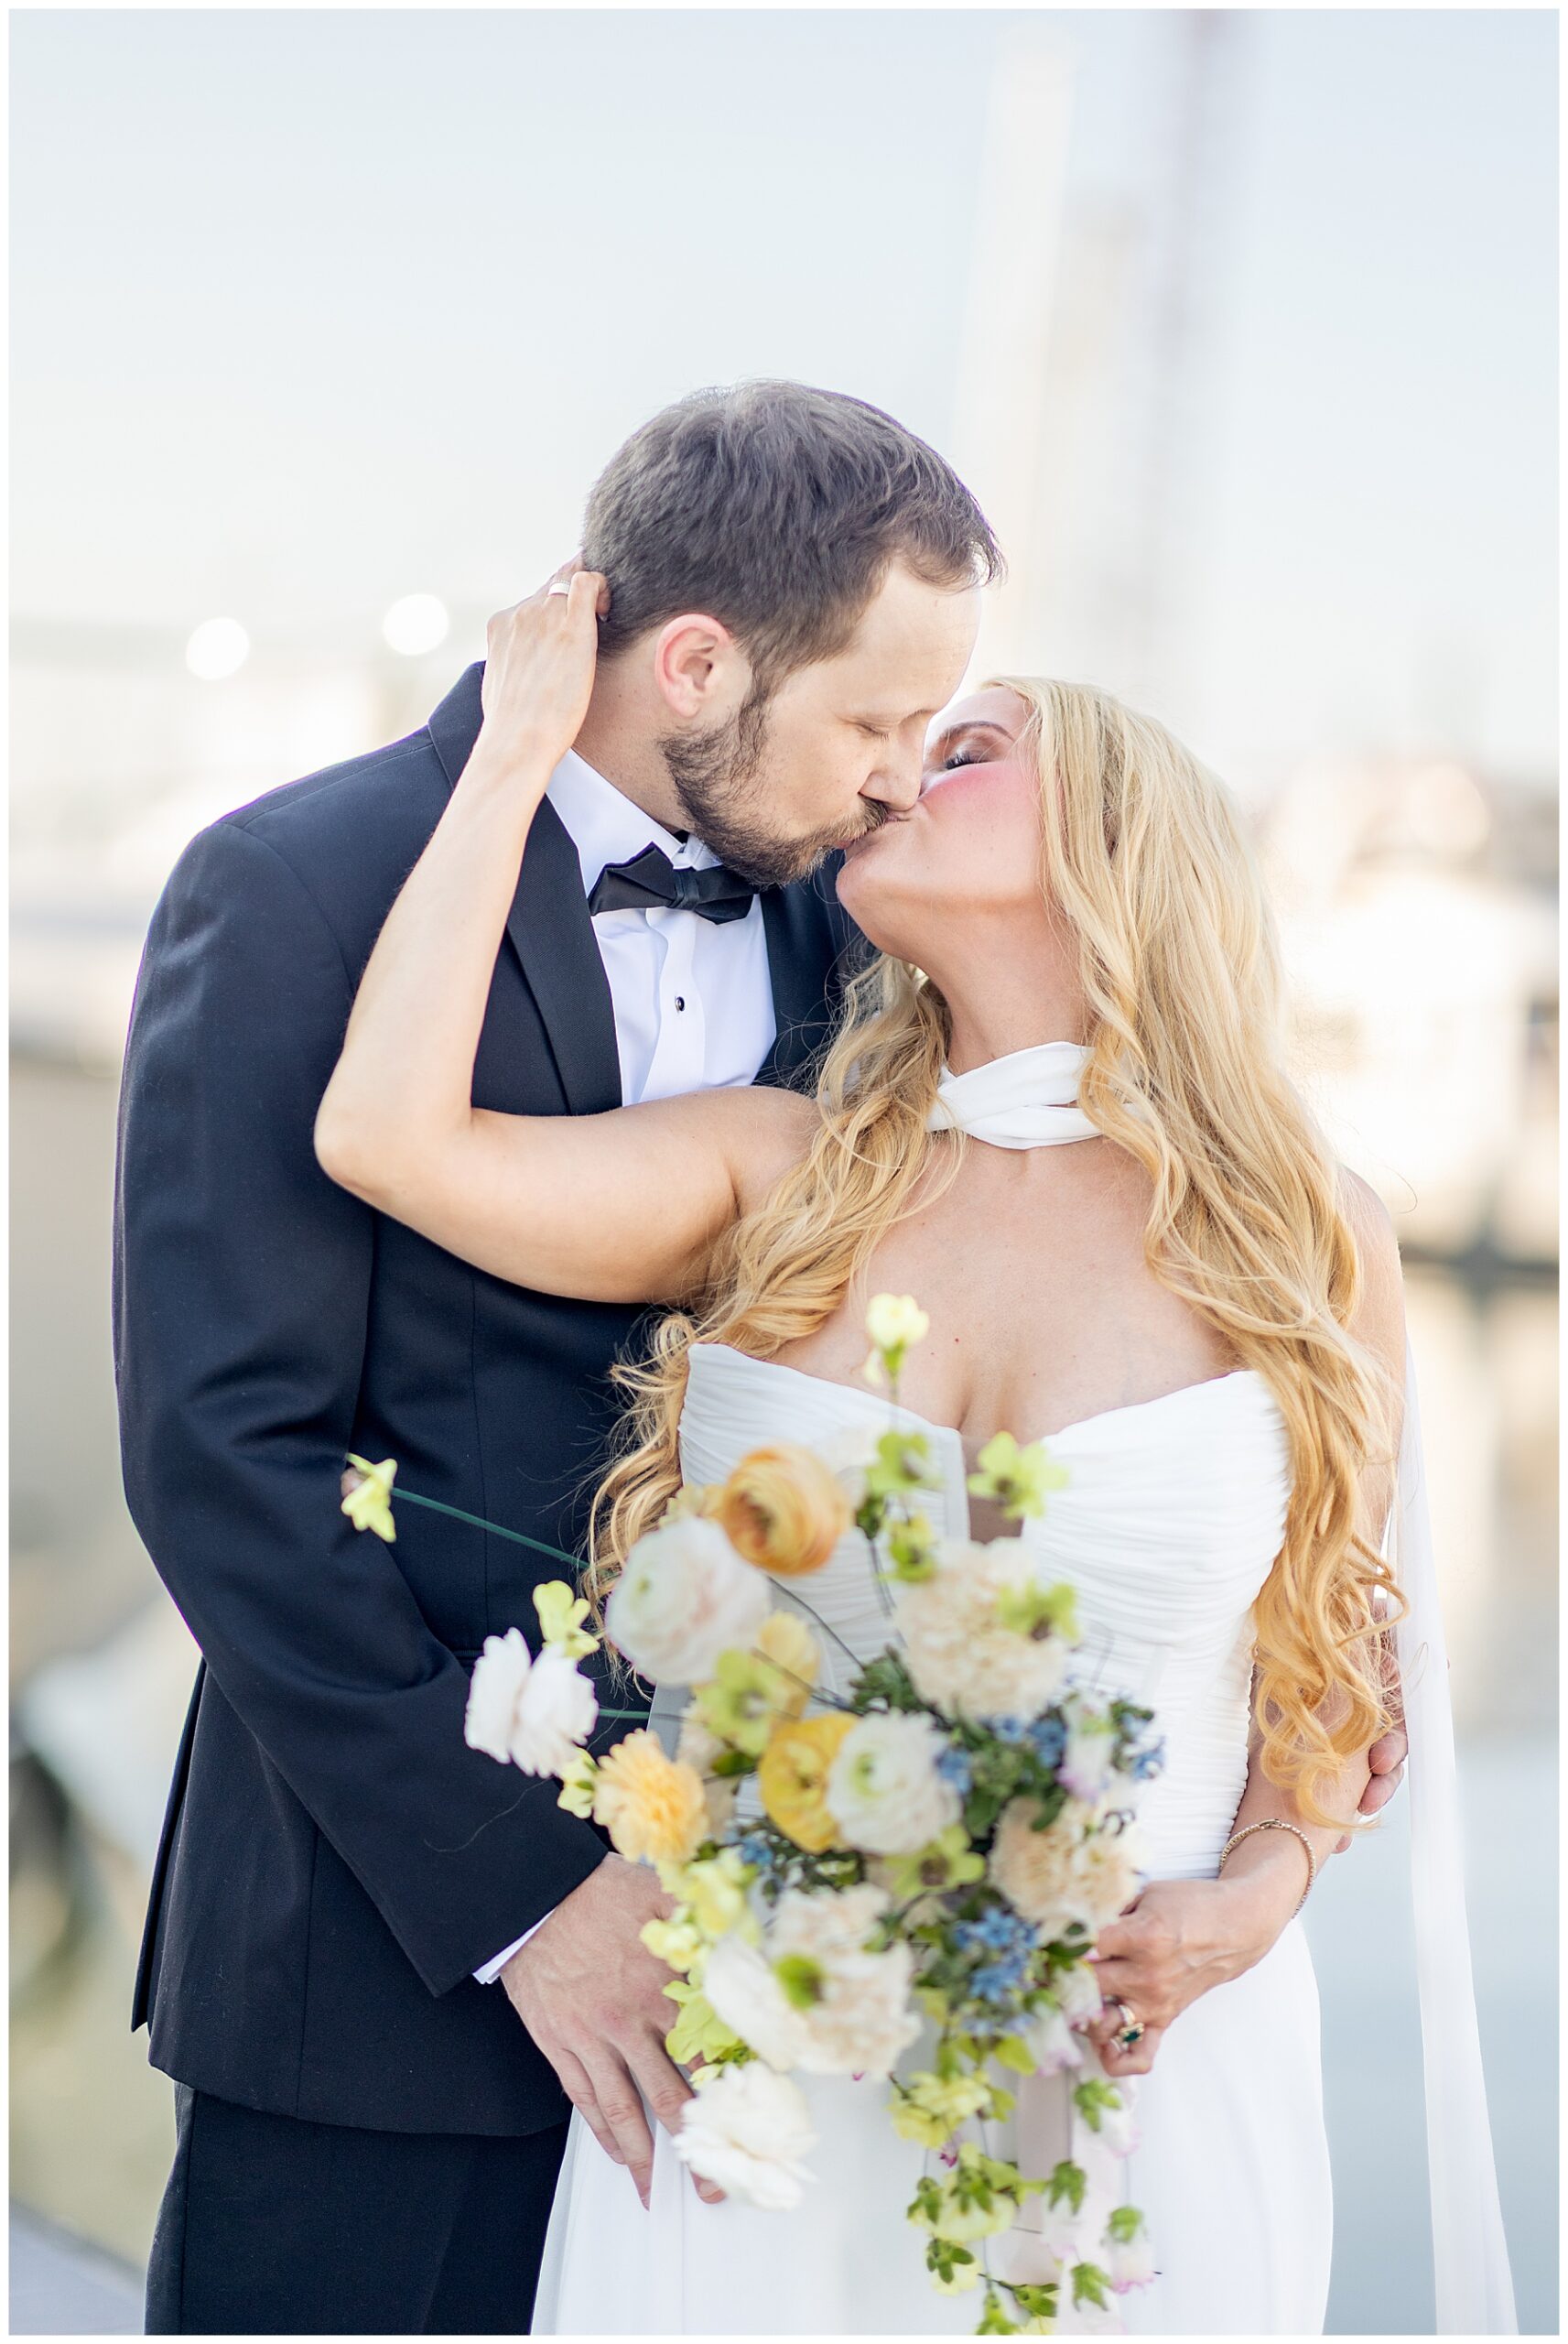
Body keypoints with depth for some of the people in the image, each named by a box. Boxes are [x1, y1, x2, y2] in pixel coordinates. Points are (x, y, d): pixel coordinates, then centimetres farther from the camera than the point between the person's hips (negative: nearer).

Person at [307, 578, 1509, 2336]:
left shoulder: (1310, 1244, 0)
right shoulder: (779, 1185, 1)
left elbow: (1328, 1649, 10)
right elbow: (387, 1132, -14)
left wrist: (1255, 1898, -10)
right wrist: (523, 743, -6)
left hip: (1138, 2054, 0)